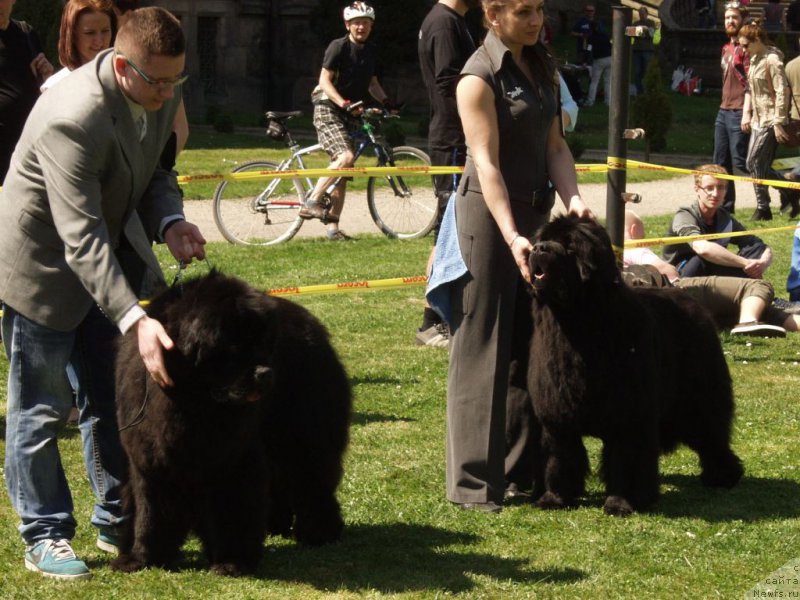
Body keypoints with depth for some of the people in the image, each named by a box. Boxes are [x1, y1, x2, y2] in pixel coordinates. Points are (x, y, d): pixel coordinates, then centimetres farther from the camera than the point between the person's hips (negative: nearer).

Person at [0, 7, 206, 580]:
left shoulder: (161, 93, -10)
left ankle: (118, 518, 28)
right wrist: (135, 320, -45)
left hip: (111, 258, 8)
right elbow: (81, 240, -39)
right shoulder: (71, 119, -35)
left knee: (113, 398, 15)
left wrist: (170, 220, -14)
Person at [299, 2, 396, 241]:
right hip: (328, 110, -7)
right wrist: (343, 103, -27)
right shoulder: (339, 46, -11)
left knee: (342, 174, 4)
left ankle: (332, 227, 7)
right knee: (346, 157, -27)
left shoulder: (371, 51, 10)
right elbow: (325, 81, -15)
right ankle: (312, 202, -20)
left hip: (347, 114, 7)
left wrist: (386, 101, 2)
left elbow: (372, 83, 19)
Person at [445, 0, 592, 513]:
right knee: (483, 349, -4)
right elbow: (486, 162, -21)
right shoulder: (480, 76, -14)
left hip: (536, 212, 8)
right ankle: (475, 483, 0)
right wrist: (511, 237, -29)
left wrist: (573, 199, -10)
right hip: (488, 216, -8)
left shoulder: (543, 68, 10)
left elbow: (555, 145, 7)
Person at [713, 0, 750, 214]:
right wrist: (725, 106, 19)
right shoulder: (727, 48, 18)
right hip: (724, 111, 9)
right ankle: (725, 207, 15)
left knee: (740, 162, -9)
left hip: (738, 113, -9)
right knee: (721, 163, 9)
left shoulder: (746, 47, -10)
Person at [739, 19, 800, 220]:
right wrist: (746, 113, 12)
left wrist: (778, 123, -20)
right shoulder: (754, 59, 14)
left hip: (770, 120, -9)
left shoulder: (772, 59, -13)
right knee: (761, 166, 8)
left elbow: (781, 92, -17)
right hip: (758, 120, 9)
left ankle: (762, 209, -3)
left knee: (755, 163, -10)